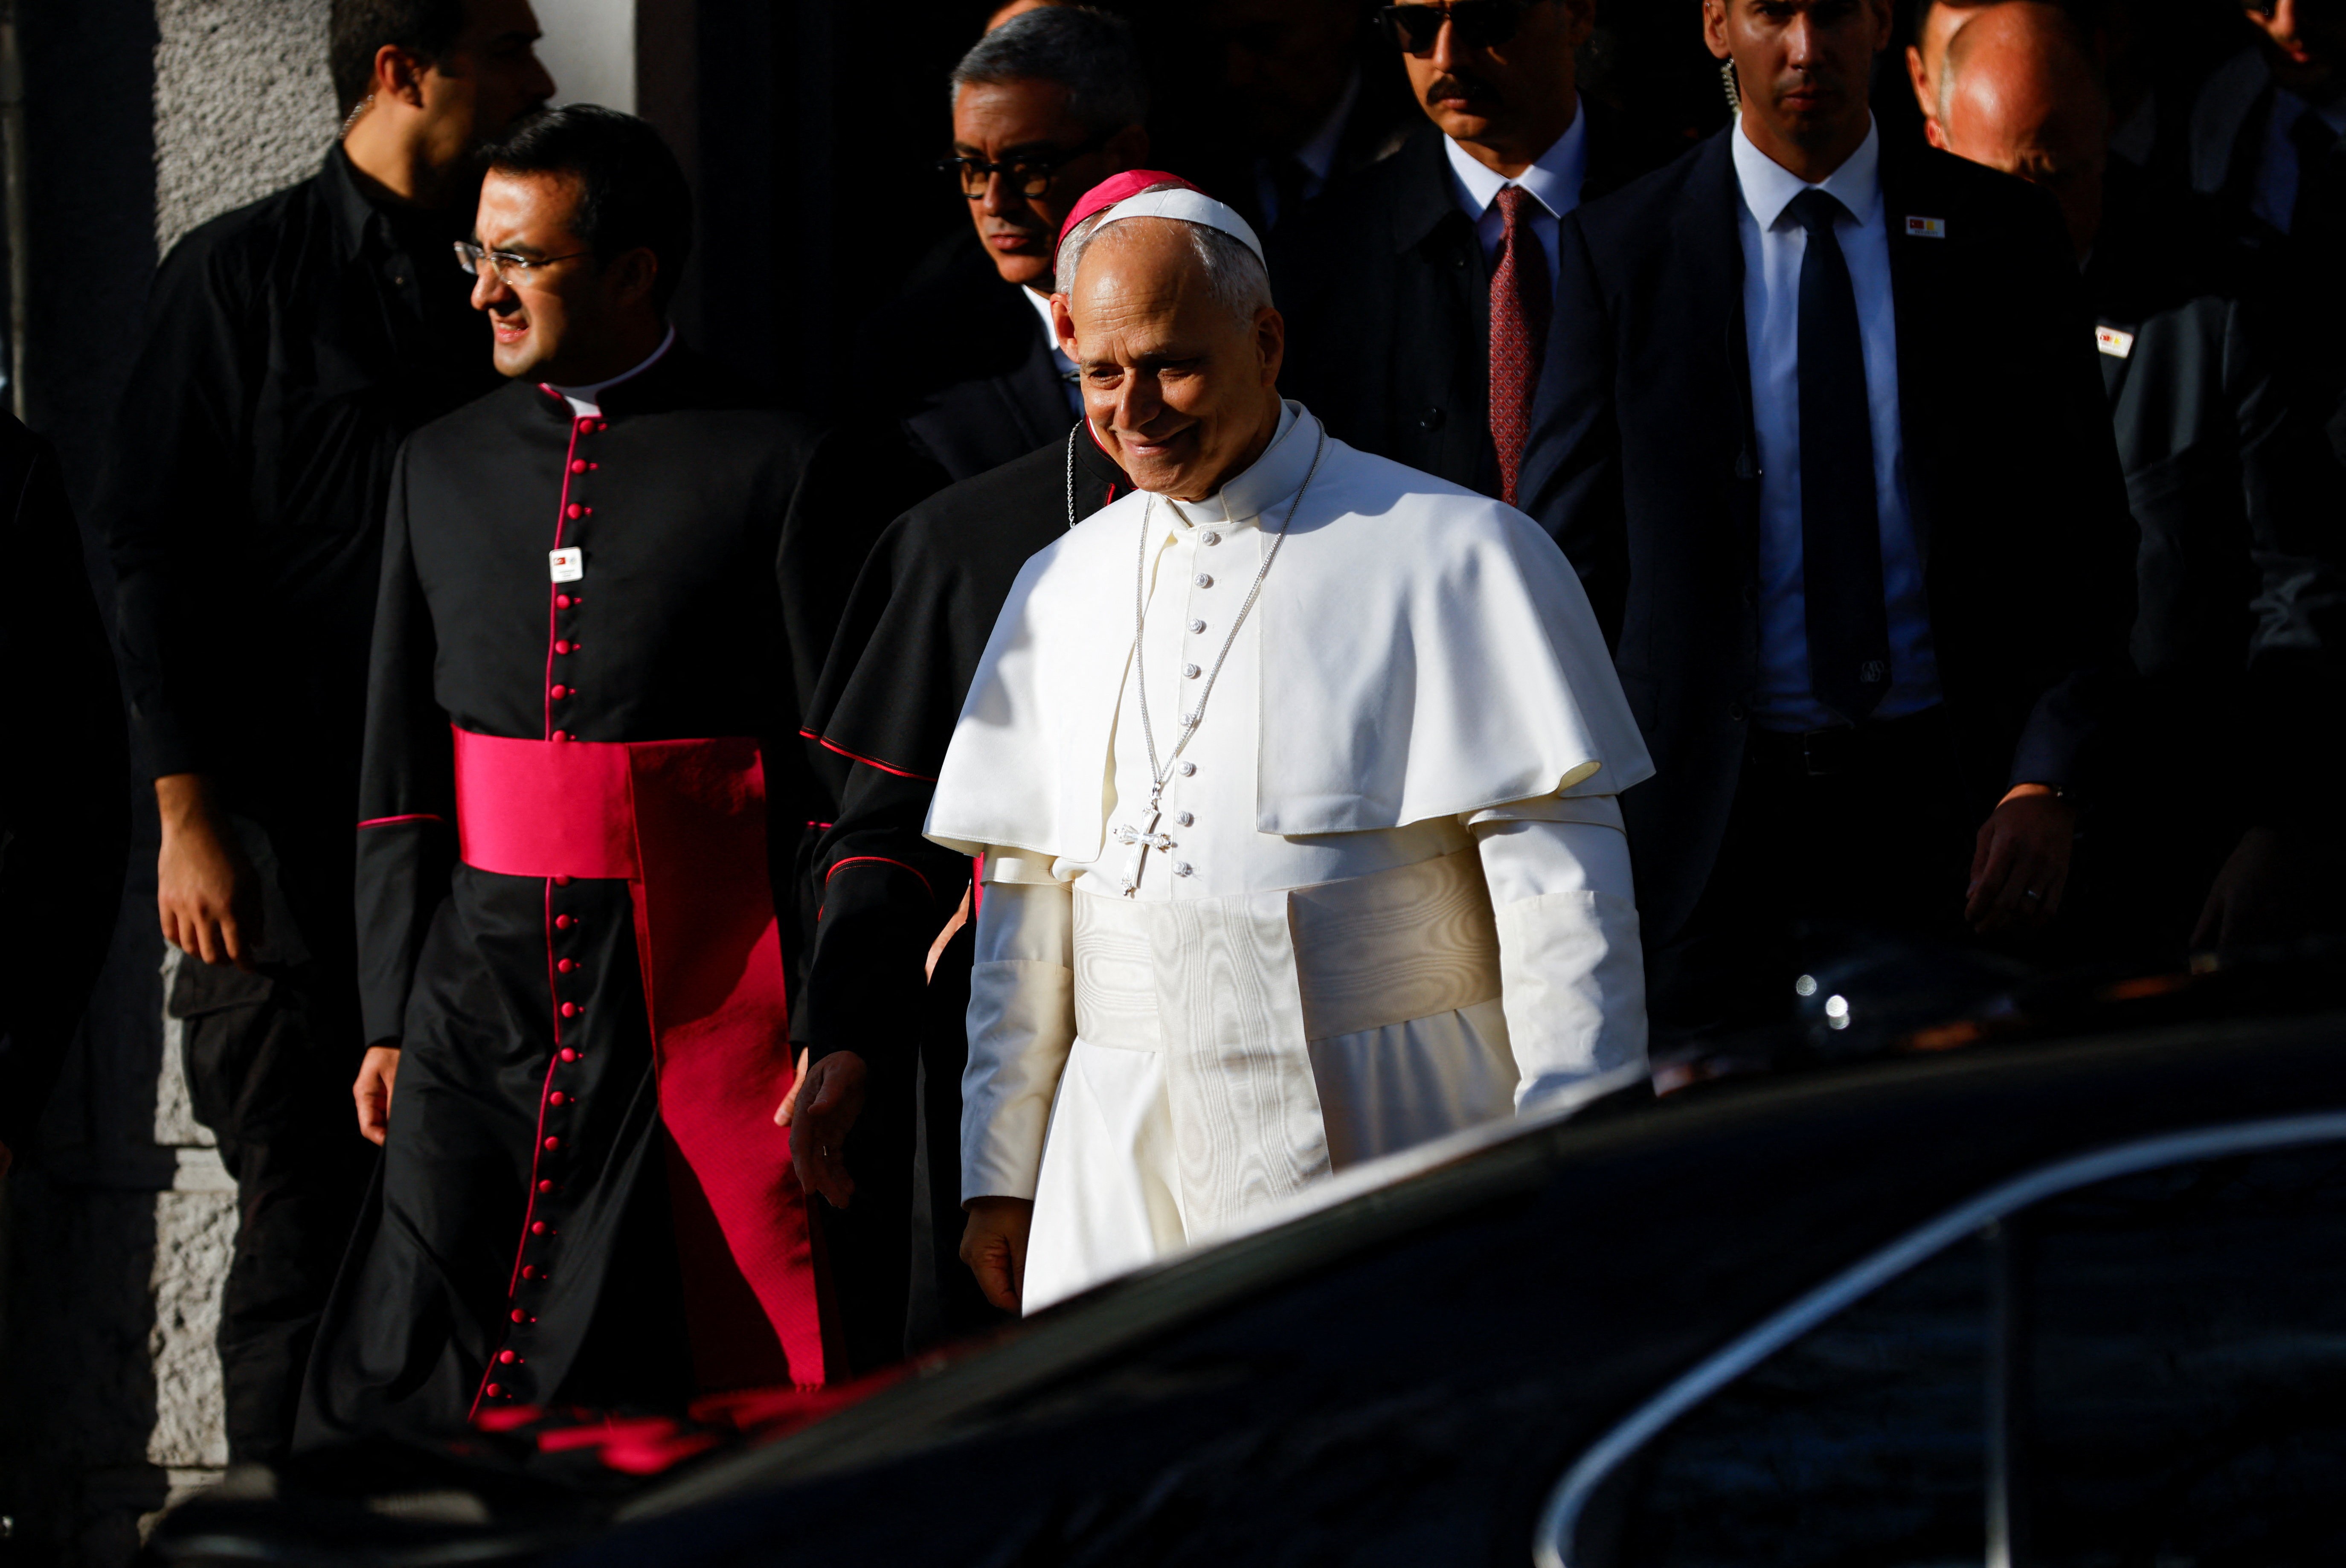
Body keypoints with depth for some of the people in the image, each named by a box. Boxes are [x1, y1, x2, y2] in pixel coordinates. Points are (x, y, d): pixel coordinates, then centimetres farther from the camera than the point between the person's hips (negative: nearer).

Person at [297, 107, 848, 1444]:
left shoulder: (770, 465, -2)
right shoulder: (442, 468, 12)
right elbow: (398, 770, 15)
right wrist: (389, 1018, 10)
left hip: (695, 997, -4)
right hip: (482, 983, 4)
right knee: (401, 1390, -4)